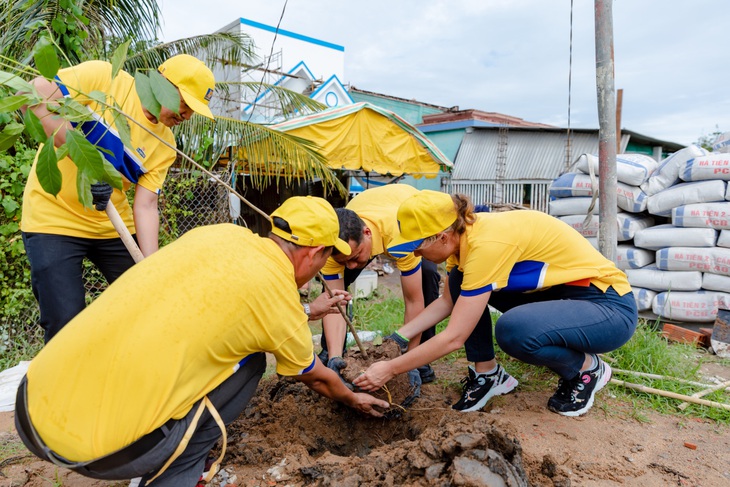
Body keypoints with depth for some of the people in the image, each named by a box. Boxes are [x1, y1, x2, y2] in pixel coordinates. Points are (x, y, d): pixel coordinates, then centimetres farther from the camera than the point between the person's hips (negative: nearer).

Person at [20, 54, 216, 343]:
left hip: (114, 227, 5)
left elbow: (145, 207, -7)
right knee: (67, 324, -10)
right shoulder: (103, 77, -12)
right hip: (53, 220, -4)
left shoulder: (165, 145, -1)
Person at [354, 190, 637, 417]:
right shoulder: (464, 233, -5)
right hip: (557, 292, 8)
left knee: (512, 330, -35)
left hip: (611, 306, -8)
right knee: (460, 281, -3)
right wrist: (399, 338, 0)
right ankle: (487, 374, 7)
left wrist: (390, 369, -20)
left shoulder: (486, 244, -31)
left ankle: (587, 369, -3)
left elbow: (454, 338, -28)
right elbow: (447, 301, 8)